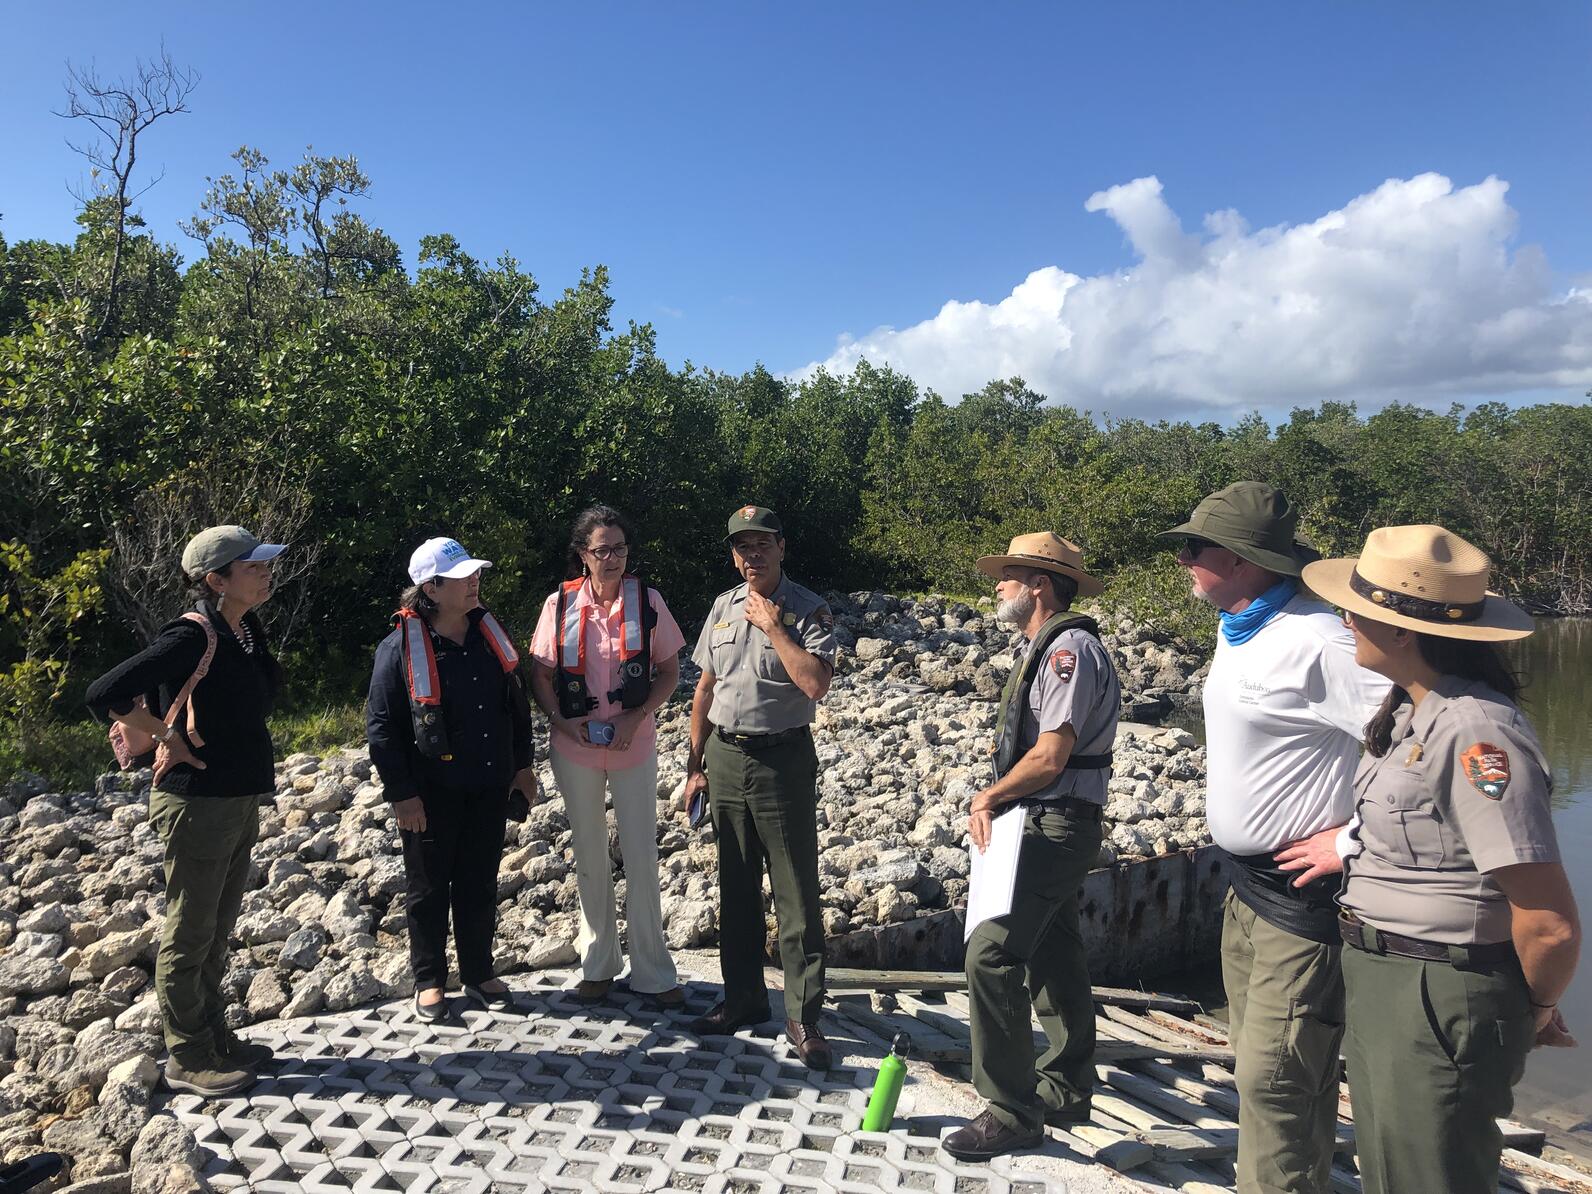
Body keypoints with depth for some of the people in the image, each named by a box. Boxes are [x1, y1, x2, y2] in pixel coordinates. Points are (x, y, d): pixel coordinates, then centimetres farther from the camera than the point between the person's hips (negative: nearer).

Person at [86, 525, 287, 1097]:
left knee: (217, 932, 19)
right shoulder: (194, 636, -20)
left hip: (239, 801, 9)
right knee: (189, 936, 6)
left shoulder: (246, 629, 5)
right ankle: (188, 1060, 20)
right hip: (198, 805, -9)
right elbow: (104, 694, -25)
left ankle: (216, 1040, 33)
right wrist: (168, 738, -17)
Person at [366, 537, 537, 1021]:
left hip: (489, 786, 5)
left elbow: (516, 704, 12)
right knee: (429, 887, 10)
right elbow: (380, 725, -11)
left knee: (480, 884, 14)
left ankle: (478, 973, 29)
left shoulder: (489, 633, 3)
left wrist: (523, 765, 11)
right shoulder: (400, 647, -13)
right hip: (431, 793, -4)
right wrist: (401, 793, -12)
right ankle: (429, 980, 27)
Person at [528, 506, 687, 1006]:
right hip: (575, 749, 1)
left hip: (634, 746, -1)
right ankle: (598, 963, 29)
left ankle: (652, 971, 18)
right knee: (589, 856, 14)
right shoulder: (560, 603, -4)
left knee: (642, 856, 4)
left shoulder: (647, 601, -6)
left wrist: (637, 719, -14)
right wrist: (562, 720, -13)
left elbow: (670, 670, -1)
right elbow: (540, 673, 2)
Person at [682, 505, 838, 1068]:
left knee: (795, 893, 0)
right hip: (726, 757, 6)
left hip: (783, 759, -5)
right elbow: (705, 689, 14)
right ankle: (743, 999, 29)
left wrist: (773, 627, -17)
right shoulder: (723, 607, 10)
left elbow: (815, 684, -23)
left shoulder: (809, 610, -8)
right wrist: (696, 763, 13)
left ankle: (803, 1017, 10)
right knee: (735, 890, 15)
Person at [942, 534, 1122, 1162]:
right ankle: (1065, 1091, 32)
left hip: (1056, 826, -11)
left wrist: (987, 798, -8)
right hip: (1046, 826, 11)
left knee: (992, 955, -12)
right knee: (1053, 956, 18)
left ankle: (1012, 1111, -1)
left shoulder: (1069, 647, -16)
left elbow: (1050, 756, -22)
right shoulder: (1043, 647, 16)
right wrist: (993, 805, 4)